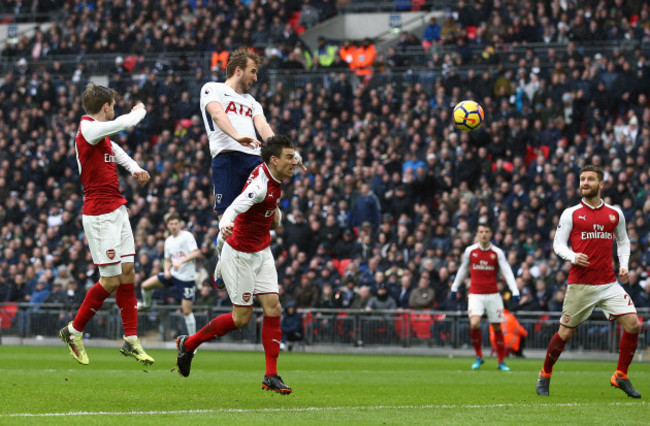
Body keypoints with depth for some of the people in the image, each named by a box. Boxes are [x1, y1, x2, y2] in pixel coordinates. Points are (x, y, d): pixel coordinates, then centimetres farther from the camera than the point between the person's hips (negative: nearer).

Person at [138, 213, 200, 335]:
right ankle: (146, 305, 27)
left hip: (187, 278, -6)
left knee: (186, 311, -8)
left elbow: (196, 253, -18)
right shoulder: (168, 241, 12)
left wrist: (180, 262, -28)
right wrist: (166, 270, -2)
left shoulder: (187, 236, -8)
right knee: (146, 285, -2)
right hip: (173, 274, 6)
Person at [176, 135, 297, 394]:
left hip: (261, 252, 8)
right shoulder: (260, 184, -26)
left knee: (273, 307, -3)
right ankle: (189, 344, 18)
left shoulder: (274, 179, 3)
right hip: (240, 254, -8)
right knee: (242, 317, -3)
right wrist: (225, 225, -61)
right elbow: (235, 207, -42)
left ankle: (271, 376, 1)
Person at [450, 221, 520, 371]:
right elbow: (463, 270, 16)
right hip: (475, 295, 0)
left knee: (497, 327, 3)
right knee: (474, 324, -19)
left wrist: (515, 291, -16)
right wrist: (454, 288, 20)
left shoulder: (497, 252, -1)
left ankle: (501, 361, 15)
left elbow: (507, 272, -5)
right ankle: (478, 356, -1)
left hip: (493, 295, 0)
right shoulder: (470, 251, 3)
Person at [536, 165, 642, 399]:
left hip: (609, 283, 3)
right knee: (565, 332, 1)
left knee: (633, 324, -11)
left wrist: (623, 265, 5)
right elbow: (558, 244, 2)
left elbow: (623, 241, 21)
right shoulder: (571, 214, 2)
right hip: (580, 284, -3)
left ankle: (621, 376, 4)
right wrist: (573, 256, -18)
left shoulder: (615, 213, 10)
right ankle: (545, 375, 23)